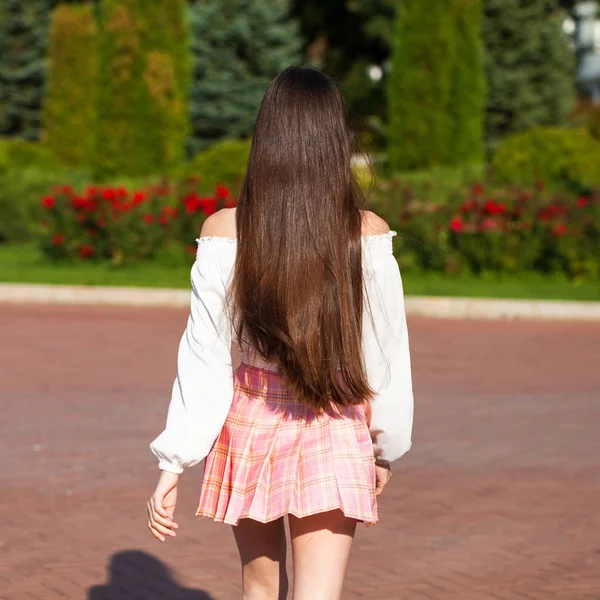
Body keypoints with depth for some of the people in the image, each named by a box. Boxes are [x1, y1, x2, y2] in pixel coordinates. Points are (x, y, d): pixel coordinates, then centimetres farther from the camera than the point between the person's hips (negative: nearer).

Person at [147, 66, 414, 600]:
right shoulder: (368, 236, -8)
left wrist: (173, 463, -2)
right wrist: (386, 448, 13)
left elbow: (204, 356, -7)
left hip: (248, 425, 1)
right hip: (334, 434, -1)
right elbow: (387, 354, -1)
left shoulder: (224, 231, -8)